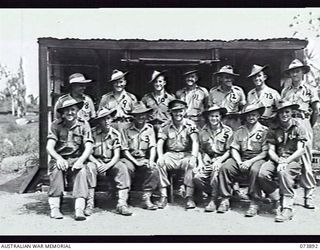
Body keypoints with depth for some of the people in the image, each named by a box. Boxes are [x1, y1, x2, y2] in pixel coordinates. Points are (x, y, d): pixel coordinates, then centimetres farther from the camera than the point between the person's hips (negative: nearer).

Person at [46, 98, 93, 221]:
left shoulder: (83, 125, 2)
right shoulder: (56, 125, 1)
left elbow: (88, 148, -7)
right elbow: (49, 147, -7)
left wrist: (80, 160, -27)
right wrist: (59, 158, -28)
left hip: (76, 159, 0)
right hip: (59, 158, 0)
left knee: (82, 170, -31)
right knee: (56, 168, -32)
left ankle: (79, 209, -38)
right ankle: (54, 207, -29)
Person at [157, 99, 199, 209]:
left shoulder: (190, 125, 0)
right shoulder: (165, 126, 5)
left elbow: (195, 142, -13)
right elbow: (160, 143, -3)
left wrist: (193, 157, -31)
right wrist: (160, 156, -24)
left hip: (186, 154, -1)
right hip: (170, 154, 1)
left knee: (191, 164, -34)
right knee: (160, 163, -29)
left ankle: (189, 197, -28)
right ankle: (163, 196, -23)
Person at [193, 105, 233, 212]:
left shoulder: (227, 131, 1)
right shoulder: (203, 131, 11)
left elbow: (229, 151, -1)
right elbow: (200, 150, 13)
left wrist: (218, 161, -15)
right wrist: (200, 163, -2)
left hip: (221, 159, -3)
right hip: (207, 160, 3)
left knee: (215, 174, -34)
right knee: (197, 177, -23)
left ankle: (213, 200, -12)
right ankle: (213, 194, 3)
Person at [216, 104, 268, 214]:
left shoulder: (264, 130, 2)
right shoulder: (240, 131, 14)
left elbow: (265, 152, -4)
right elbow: (234, 149, 9)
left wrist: (250, 161, -16)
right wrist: (239, 162, -10)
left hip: (257, 159, -3)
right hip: (241, 159, 4)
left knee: (255, 170, -37)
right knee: (225, 167, -23)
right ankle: (225, 199, -16)